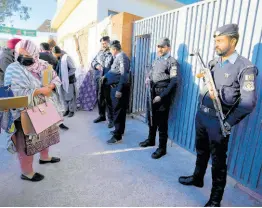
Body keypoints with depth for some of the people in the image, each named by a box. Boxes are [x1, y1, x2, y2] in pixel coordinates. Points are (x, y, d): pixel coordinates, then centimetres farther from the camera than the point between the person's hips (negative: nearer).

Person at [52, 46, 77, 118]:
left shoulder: (66, 57, -15)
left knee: (70, 97, 4)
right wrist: (59, 77, 0)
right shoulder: (58, 59, 5)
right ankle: (67, 109, 27)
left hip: (69, 80, -7)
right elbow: (58, 69, 15)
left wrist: (66, 76, -16)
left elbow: (73, 68, -15)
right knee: (64, 97, 14)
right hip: (63, 81, 7)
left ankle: (72, 110, 17)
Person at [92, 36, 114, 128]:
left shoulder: (112, 53, -10)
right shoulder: (99, 53, 14)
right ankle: (102, 115, 33)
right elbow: (93, 62, 16)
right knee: (99, 98, 16)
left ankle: (111, 119, 11)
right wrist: (96, 65, -6)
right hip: (99, 79, 7)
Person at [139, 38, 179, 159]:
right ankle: (151, 140, 36)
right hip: (152, 93, 7)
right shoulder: (156, 61, 14)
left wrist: (161, 96, -20)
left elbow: (173, 82, -16)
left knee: (161, 122, 0)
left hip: (162, 94, -7)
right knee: (151, 118, 17)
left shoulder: (172, 62, -9)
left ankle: (162, 148, 14)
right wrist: (148, 80, -1)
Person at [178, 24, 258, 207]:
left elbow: (249, 102, -16)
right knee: (201, 151, 22)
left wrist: (228, 124, -17)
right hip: (201, 114, 6)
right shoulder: (213, 63, 8)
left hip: (217, 121, -6)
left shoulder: (245, 67, -12)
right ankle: (197, 178, 44)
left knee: (218, 160, 8)